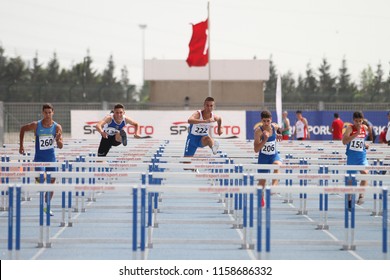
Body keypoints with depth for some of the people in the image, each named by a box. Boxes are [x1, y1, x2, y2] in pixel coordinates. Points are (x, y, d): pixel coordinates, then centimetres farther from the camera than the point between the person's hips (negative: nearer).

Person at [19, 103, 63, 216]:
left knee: (51, 182, 8)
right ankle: (38, 179, 7)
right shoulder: (36, 125, -10)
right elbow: (22, 129, 8)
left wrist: (58, 140, -30)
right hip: (39, 158, -3)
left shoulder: (57, 127, -7)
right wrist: (21, 145, 6)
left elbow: (61, 146, -7)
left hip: (51, 158, 3)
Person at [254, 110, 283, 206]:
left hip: (274, 155, 2)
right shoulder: (258, 131, -18)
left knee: (277, 165, -35)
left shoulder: (275, 126, -5)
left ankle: (274, 186, -45)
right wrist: (265, 139, -35)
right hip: (263, 157, -2)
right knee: (262, 180, 9)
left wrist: (278, 135, 3)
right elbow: (256, 149, -24)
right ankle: (261, 198, 34)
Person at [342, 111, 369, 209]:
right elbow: (344, 141, -27)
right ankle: (349, 199, 23)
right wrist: (357, 133, -31)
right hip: (351, 157, -2)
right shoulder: (350, 128, -11)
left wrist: (365, 144, 8)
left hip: (362, 157, 2)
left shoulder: (365, 128, 2)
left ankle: (361, 195, -19)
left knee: (365, 173, -24)